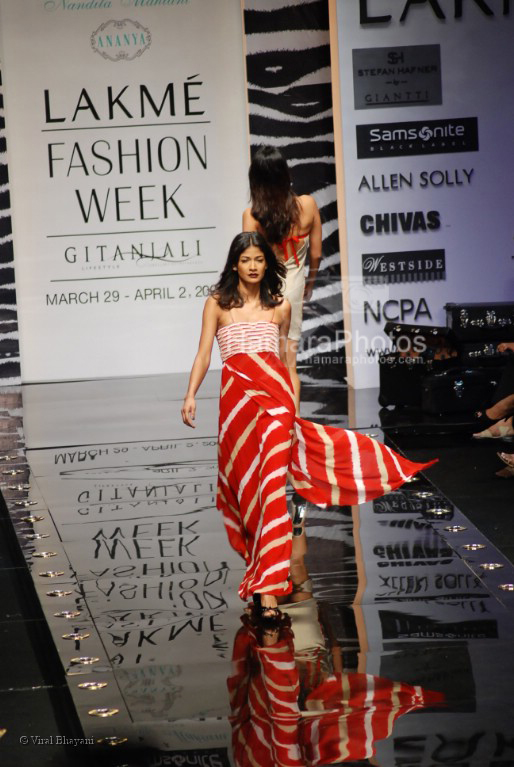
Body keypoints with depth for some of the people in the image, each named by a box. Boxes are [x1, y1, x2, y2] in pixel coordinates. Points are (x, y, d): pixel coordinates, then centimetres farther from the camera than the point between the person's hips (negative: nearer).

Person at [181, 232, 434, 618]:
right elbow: (204, 354, 7)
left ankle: (267, 582, -19)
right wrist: (191, 395, -6)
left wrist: (291, 398, 22)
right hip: (237, 394, 0)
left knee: (271, 476, -12)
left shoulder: (280, 306, 16)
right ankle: (266, 579, 9)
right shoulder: (217, 304, 11)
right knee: (249, 477, 0)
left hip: (274, 392, 0)